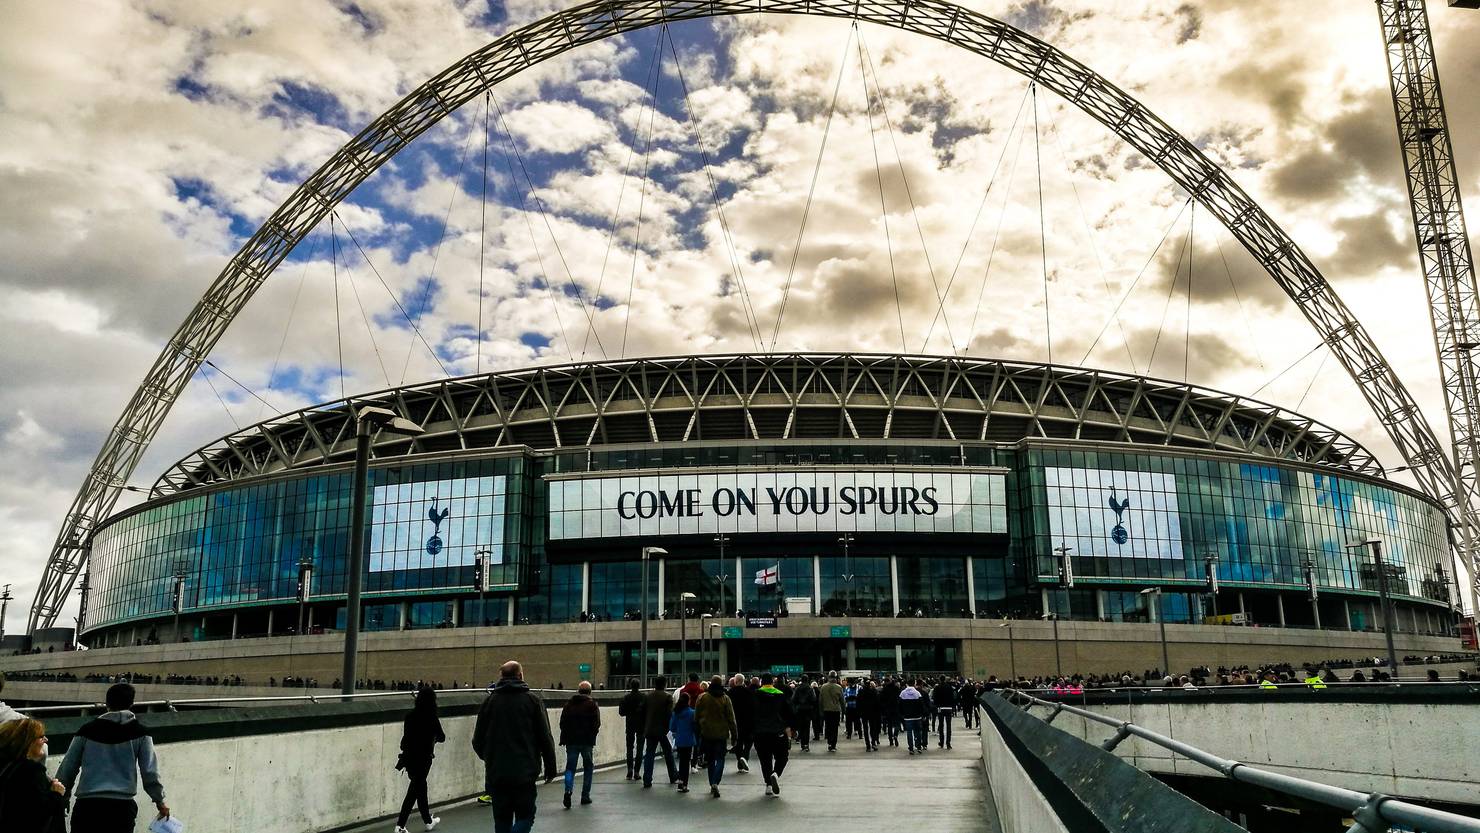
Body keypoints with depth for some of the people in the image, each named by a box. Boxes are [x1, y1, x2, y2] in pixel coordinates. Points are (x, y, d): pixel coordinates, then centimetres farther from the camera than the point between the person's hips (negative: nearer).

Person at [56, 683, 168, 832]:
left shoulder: (87, 730, 9)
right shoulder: (140, 733, 5)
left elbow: (67, 769, 11)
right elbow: (150, 772, 4)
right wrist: (160, 801, 15)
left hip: (86, 804, 2)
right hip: (121, 807, -2)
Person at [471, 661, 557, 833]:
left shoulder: (489, 701, 4)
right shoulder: (532, 700, -2)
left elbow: (478, 740, 8)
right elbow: (545, 738, -3)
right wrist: (550, 768, 6)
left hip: (496, 774, 3)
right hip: (525, 772, -3)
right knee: (525, 816, 5)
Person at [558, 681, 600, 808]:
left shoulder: (569, 703, 6)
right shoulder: (592, 705, -2)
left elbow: (562, 722, 5)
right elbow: (596, 724, -8)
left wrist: (564, 739, 10)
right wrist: (592, 737, 4)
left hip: (571, 741, 2)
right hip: (587, 741, -2)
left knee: (570, 767, 6)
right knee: (587, 768, 11)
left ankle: (568, 790, -17)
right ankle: (585, 796, 12)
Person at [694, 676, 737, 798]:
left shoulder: (702, 697, -2)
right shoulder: (726, 699, -5)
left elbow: (696, 717, 3)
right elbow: (731, 719, -4)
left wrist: (697, 732, 14)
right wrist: (735, 736, 2)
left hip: (706, 734, 2)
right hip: (721, 734, -2)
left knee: (710, 760, 14)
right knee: (720, 759, 4)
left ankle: (712, 785, 17)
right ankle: (715, 783, -16)